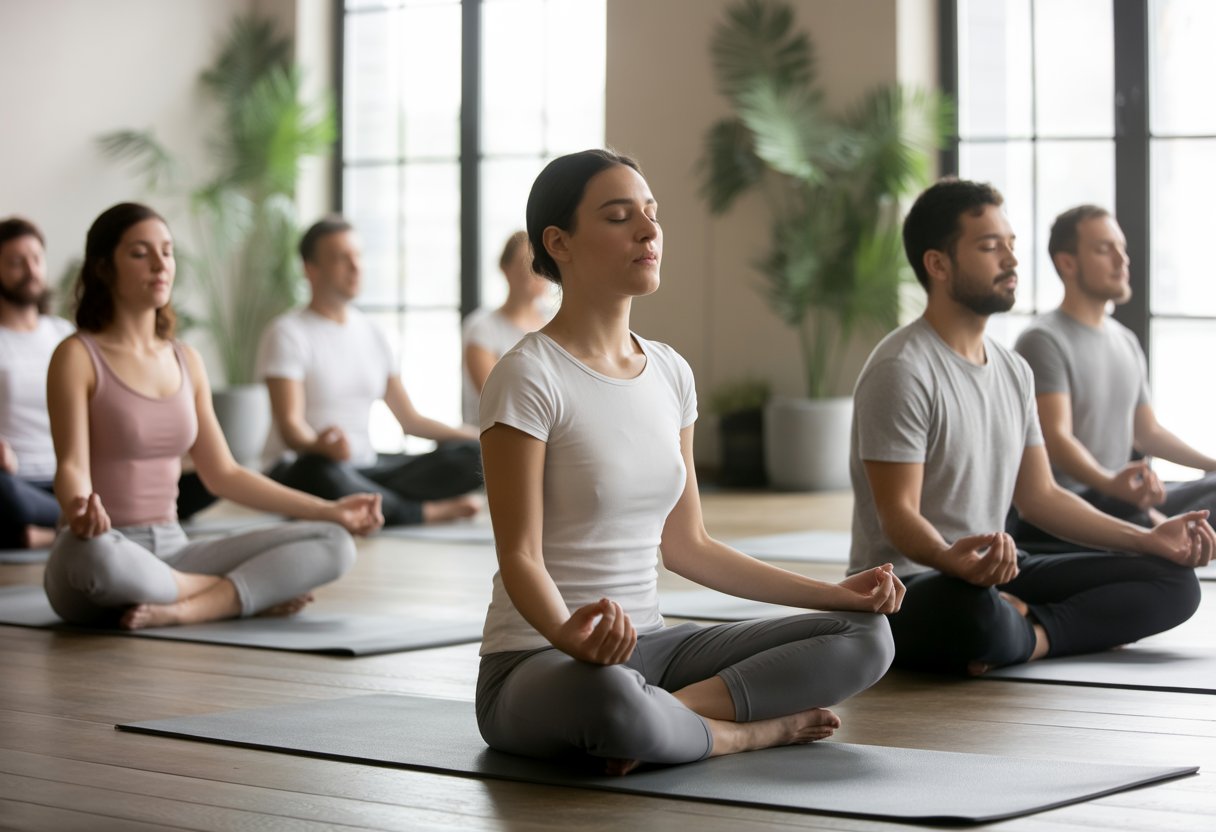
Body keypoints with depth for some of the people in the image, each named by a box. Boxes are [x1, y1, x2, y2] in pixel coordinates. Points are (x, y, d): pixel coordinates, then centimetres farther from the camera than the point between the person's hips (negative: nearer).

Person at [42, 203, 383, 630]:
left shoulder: (185, 361, 13)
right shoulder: (78, 356, -4)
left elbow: (223, 474, 16)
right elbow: (72, 466, -15)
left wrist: (330, 510, 12)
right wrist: (79, 510, -39)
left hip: (172, 552, 6)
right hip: (101, 551, -5)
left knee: (332, 543, -11)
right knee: (88, 553, -44)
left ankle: (182, 611, -28)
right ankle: (247, 595, -20)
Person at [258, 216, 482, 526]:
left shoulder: (372, 335, 16)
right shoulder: (288, 333, -5)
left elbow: (410, 419, 19)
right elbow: (290, 425, -17)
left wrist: (482, 438, 8)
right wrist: (319, 445, -41)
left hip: (366, 467, 6)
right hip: (299, 470, -6)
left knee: (469, 457, -14)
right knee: (324, 471, -43)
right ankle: (431, 512, -24)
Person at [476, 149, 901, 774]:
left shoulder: (669, 373, 10)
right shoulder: (528, 379, -12)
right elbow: (521, 556, -17)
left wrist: (834, 594, 10)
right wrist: (569, 634, -39)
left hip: (650, 646, 7)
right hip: (538, 662, -7)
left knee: (864, 638, -7)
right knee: (609, 697, -43)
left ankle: (671, 715, -18)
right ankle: (754, 729, -14)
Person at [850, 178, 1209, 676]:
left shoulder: (1013, 371, 13)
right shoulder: (902, 370, -14)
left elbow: (1039, 496, 17)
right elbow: (899, 516, -19)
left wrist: (1150, 539, 8)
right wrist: (953, 560, -41)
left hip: (995, 576, 8)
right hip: (907, 587, -8)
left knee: (1173, 580, -1)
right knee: (979, 617, -43)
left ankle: (1029, 632, -17)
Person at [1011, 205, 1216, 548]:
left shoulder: (1126, 341, 18)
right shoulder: (1044, 340, -8)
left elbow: (1148, 432, 26)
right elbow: (1056, 438, -20)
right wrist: (1112, 484, -38)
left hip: (1121, 494, 9)